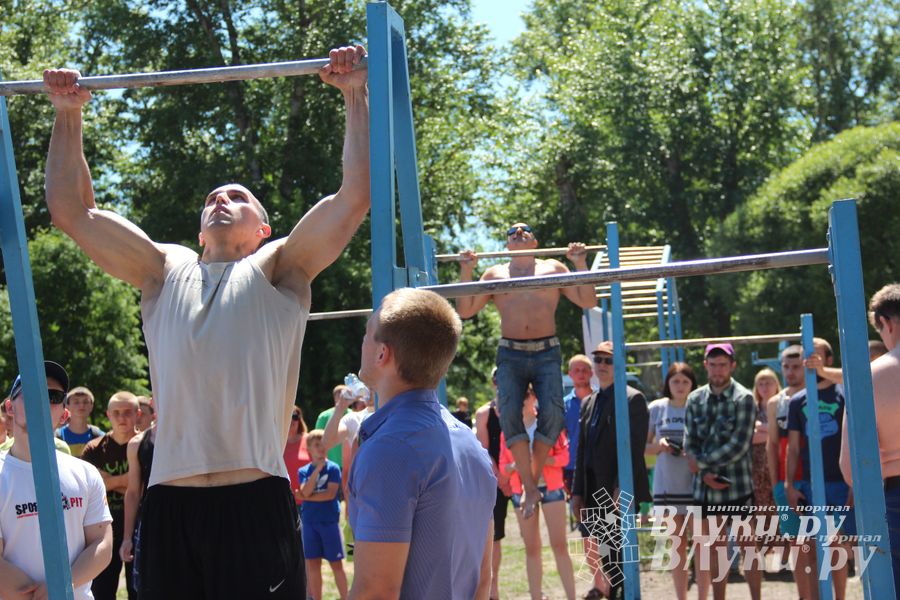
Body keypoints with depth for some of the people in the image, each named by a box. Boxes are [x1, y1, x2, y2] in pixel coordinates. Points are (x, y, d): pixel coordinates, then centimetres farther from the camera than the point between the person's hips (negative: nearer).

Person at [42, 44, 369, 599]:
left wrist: (357, 95, 5)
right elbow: (73, 211, 23)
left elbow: (357, 194, 4)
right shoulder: (165, 271, 22)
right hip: (168, 505, 3)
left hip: (255, 501, -3)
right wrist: (70, 116, 23)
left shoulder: (278, 271, 13)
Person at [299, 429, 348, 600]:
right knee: (313, 564, 6)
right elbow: (305, 492, -12)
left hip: (330, 520, -3)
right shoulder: (303, 471, 5)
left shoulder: (333, 468, -3)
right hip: (310, 521, 3)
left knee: (336, 563, 0)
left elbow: (331, 494, -12)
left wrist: (309, 497, -8)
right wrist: (317, 469, -14)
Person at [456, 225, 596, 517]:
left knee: (552, 414, -20)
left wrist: (580, 264, -2)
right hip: (510, 355, 1)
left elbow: (588, 301, 8)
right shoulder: (494, 274, 18)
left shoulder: (553, 268, 15)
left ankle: (534, 476, -1)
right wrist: (466, 271, 1)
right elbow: (465, 310, 11)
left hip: (547, 353, 0)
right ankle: (530, 487, -12)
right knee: (510, 415, -19)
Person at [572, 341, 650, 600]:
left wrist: (622, 489, -20)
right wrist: (578, 492, 11)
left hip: (621, 492, -7)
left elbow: (635, 448, -13)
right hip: (595, 493, 7)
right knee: (607, 556, 9)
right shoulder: (589, 403, 18)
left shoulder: (632, 399, -6)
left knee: (620, 556, -6)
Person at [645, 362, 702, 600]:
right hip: (667, 484, 2)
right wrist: (659, 446, -11)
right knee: (678, 545, 10)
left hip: (696, 484, -2)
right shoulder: (656, 408, 4)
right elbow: (644, 447, 10)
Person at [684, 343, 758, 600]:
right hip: (705, 488, 4)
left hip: (737, 485, -4)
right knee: (714, 549, 11)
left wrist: (703, 462, -10)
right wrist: (705, 474, -11)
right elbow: (690, 443, 4)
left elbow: (739, 446, -14)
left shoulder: (743, 399, -7)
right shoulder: (695, 399, 7)